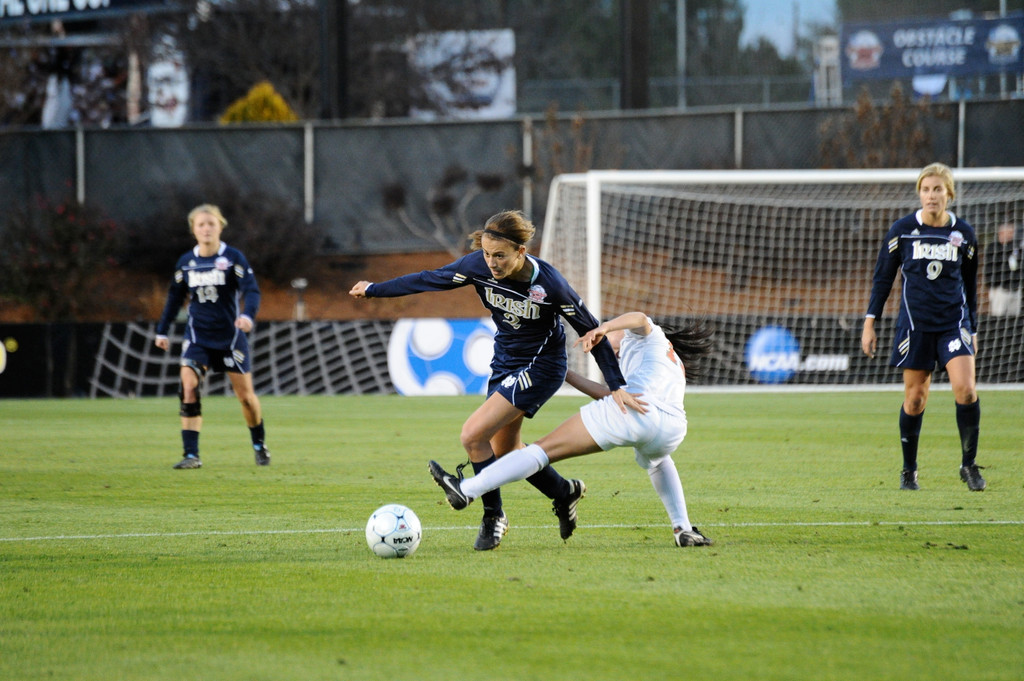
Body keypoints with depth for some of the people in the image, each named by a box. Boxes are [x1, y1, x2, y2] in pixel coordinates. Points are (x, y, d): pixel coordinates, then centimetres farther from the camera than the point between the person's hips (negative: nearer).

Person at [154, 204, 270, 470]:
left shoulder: (233, 257, -9)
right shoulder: (186, 262, 2)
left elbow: (251, 290, -18)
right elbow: (174, 297, 14)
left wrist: (248, 315, -37)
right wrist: (162, 330, 11)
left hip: (230, 335, -2)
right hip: (198, 335, 2)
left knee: (246, 395, 5)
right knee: (188, 387, -17)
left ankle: (259, 445, 31)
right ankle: (191, 455, -15)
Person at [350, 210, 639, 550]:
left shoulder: (548, 284, -28)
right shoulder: (478, 265, -17)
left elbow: (591, 331, -18)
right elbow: (430, 279, -1)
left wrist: (617, 386, -20)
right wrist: (374, 290, 8)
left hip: (540, 367, -6)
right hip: (504, 362, 7)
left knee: (473, 435, -17)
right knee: (504, 449, 15)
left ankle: (493, 516, 2)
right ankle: (565, 493, 39)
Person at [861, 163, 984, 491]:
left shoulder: (964, 234, 4)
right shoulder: (902, 229, -2)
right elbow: (882, 277, 5)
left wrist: (973, 329, 17)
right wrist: (870, 322, 1)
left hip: (954, 322, 1)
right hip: (915, 324, -1)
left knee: (965, 388, -16)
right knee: (915, 398, 2)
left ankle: (969, 464, -2)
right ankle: (909, 471, 18)